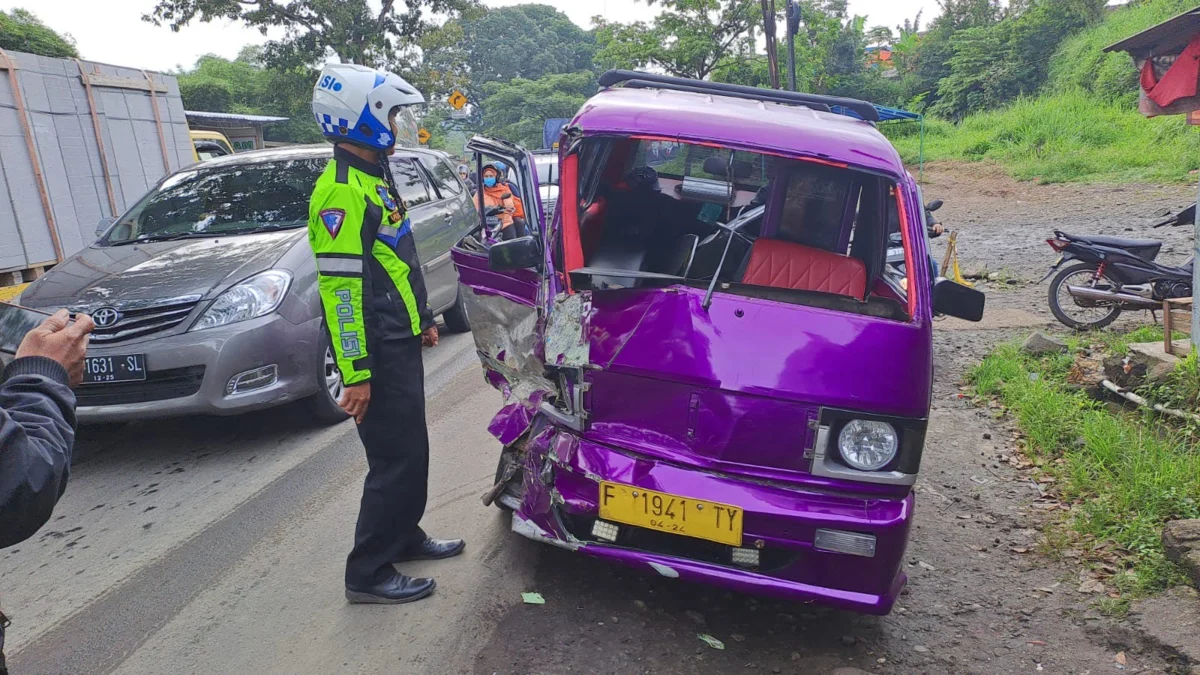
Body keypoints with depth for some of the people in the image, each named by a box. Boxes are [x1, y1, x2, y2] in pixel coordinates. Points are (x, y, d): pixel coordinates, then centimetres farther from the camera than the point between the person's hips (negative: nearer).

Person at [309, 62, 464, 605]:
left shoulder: (375, 177, 15)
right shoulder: (341, 192, -18)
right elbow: (340, 288, -23)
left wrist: (423, 318, 25)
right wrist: (356, 373, -23)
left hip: (401, 342, 10)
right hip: (378, 355, -10)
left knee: (410, 452, 19)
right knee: (394, 461, -3)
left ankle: (404, 536, 36)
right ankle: (368, 574, 11)